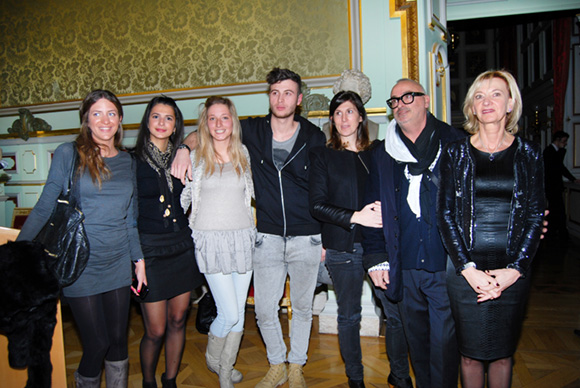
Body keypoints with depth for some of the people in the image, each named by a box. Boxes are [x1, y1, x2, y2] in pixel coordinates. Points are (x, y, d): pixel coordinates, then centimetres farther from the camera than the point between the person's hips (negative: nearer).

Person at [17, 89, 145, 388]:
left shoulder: (127, 161, 7)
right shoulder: (68, 154, -4)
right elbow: (44, 207, -1)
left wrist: (139, 258, 10)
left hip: (118, 264, 4)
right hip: (80, 265, -3)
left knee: (118, 340, 11)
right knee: (97, 343, 1)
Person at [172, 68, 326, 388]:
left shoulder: (314, 137, -1)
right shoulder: (253, 130, 0)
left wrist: (327, 237, 2)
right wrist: (185, 147, -14)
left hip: (306, 238, 0)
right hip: (268, 238, 1)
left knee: (302, 307, 14)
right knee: (264, 310, 6)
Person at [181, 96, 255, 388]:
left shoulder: (244, 155, 8)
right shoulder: (195, 158, 1)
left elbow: (258, 192, 20)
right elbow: (182, 199, 7)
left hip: (243, 238, 3)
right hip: (211, 240, -3)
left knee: (239, 312, 8)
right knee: (229, 313, -5)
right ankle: (212, 359, 26)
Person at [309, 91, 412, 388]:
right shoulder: (321, 155, 4)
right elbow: (317, 205, -5)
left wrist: (386, 209, -7)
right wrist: (355, 216, -16)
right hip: (343, 248, -1)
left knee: (396, 312, 2)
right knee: (349, 316, 9)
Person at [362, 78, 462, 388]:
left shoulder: (454, 144, 1)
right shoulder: (382, 155, 10)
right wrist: (376, 258, 3)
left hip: (446, 266, -3)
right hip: (404, 269, 3)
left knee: (443, 342, 3)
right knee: (416, 340, 16)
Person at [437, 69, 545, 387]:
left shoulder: (528, 154, 5)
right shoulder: (456, 153, 2)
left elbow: (535, 216, 2)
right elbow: (445, 214, -2)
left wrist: (514, 269, -8)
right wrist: (468, 269, -10)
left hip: (513, 272, 1)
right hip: (466, 269, -1)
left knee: (503, 352, 12)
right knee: (471, 352, 8)